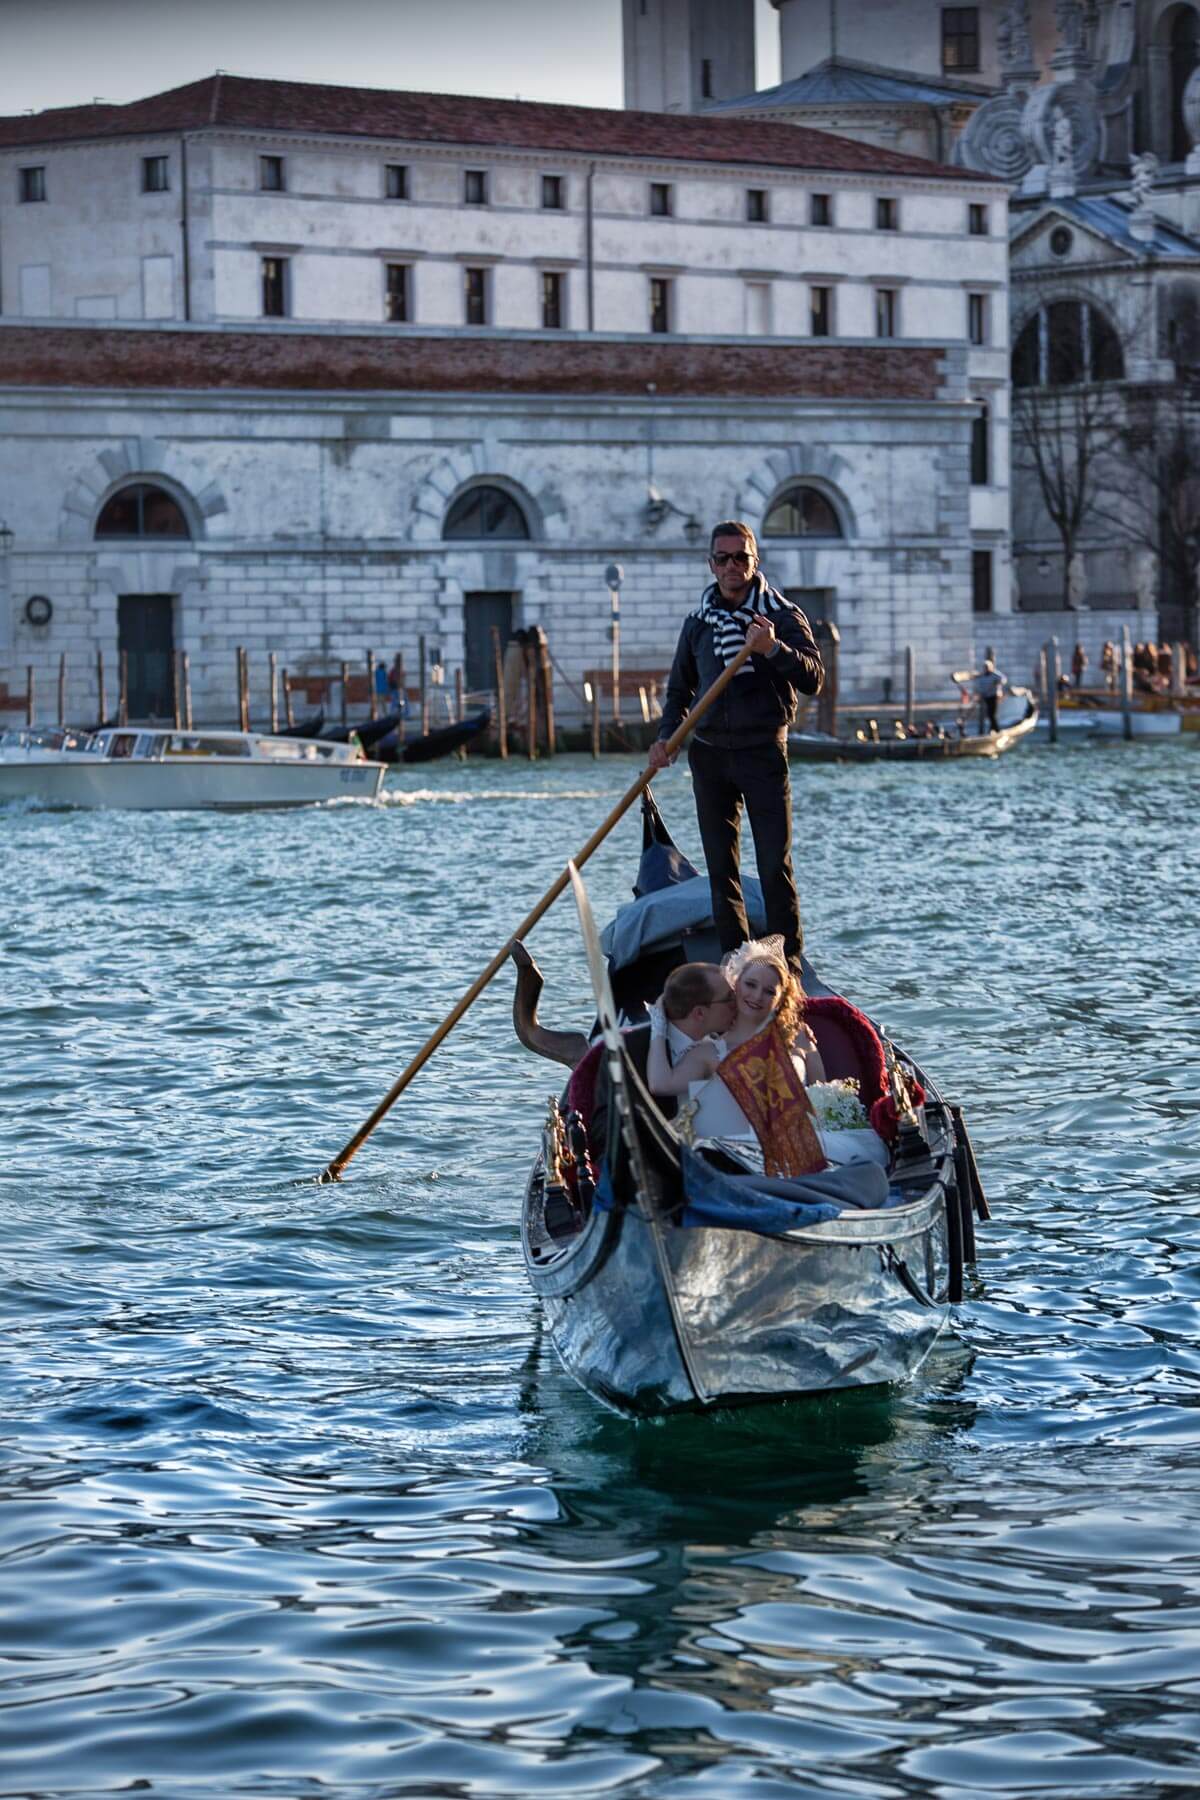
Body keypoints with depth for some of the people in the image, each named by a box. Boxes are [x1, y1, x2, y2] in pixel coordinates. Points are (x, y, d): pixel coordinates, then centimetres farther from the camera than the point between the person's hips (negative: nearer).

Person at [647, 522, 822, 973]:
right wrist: (666, 736, 3)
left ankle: (788, 961, -6)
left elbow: (812, 679, -12)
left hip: (763, 751, -4)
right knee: (720, 868, 6)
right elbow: (680, 688, 19)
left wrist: (773, 649, -29)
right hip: (709, 753, 4)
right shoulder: (699, 622, 11)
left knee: (775, 864, -8)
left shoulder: (782, 617, -2)